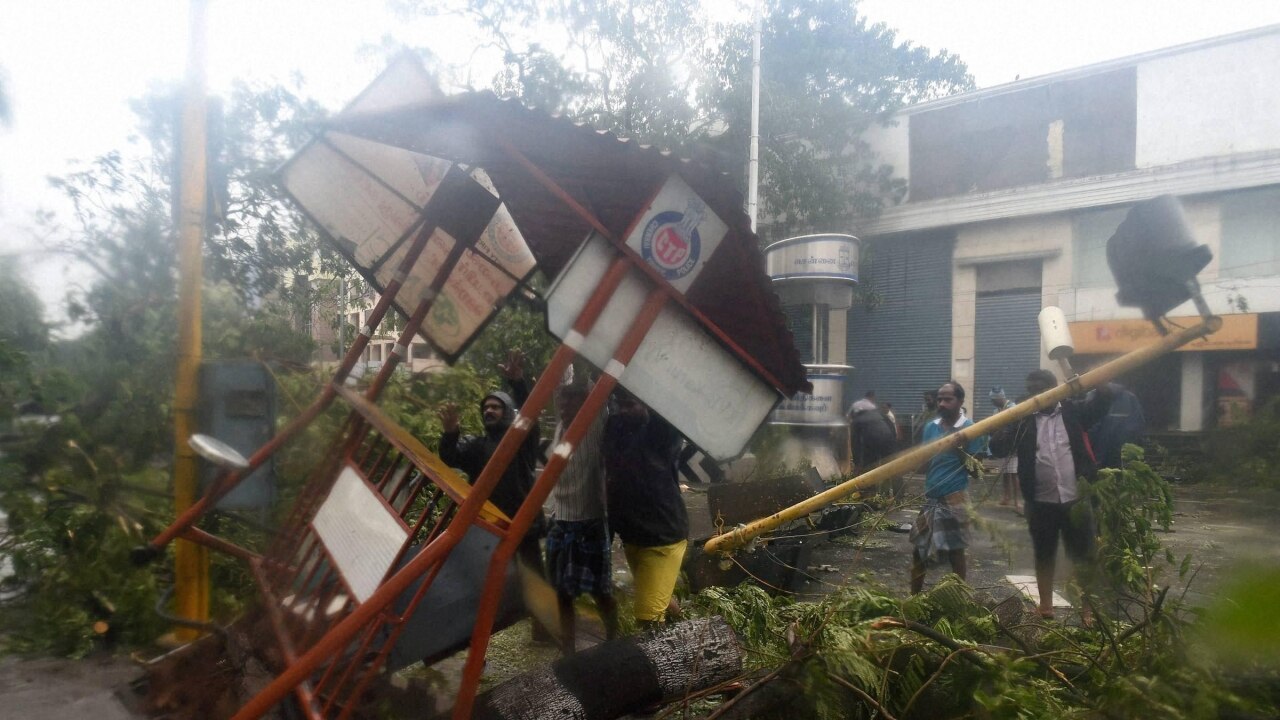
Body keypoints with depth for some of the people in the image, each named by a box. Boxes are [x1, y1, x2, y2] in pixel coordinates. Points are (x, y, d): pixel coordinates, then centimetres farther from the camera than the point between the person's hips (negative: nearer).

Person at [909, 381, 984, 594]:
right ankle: (914, 597, 19)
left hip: (954, 498, -5)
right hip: (929, 496, 5)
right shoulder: (930, 427, 7)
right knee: (918, 549, 8)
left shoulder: (970, 428, -5)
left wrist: (959, 448, -18)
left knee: (955, 551, 4)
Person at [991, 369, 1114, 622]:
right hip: (1041, 502, 1)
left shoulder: (1074, 411, 1)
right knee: (1044, 556, 14)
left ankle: (1088, 609, 20)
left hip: (1076, 499, -1)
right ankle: (1045, 605, 27)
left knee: (1083, 556, 9)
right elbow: (999, 444, -8)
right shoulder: (1024, 419, 2)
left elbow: (1103, 398, -9)